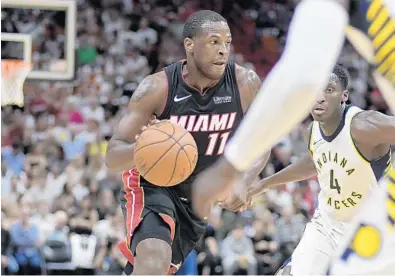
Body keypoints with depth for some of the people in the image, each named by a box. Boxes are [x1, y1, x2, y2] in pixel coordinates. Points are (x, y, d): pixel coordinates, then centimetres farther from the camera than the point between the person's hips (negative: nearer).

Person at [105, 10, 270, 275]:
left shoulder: (245, 84, -17)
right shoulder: (157, 88, -24)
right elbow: (112, 156, -23)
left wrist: (242, 181, -23)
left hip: (199, 199, 5)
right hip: (153, 187, -5)